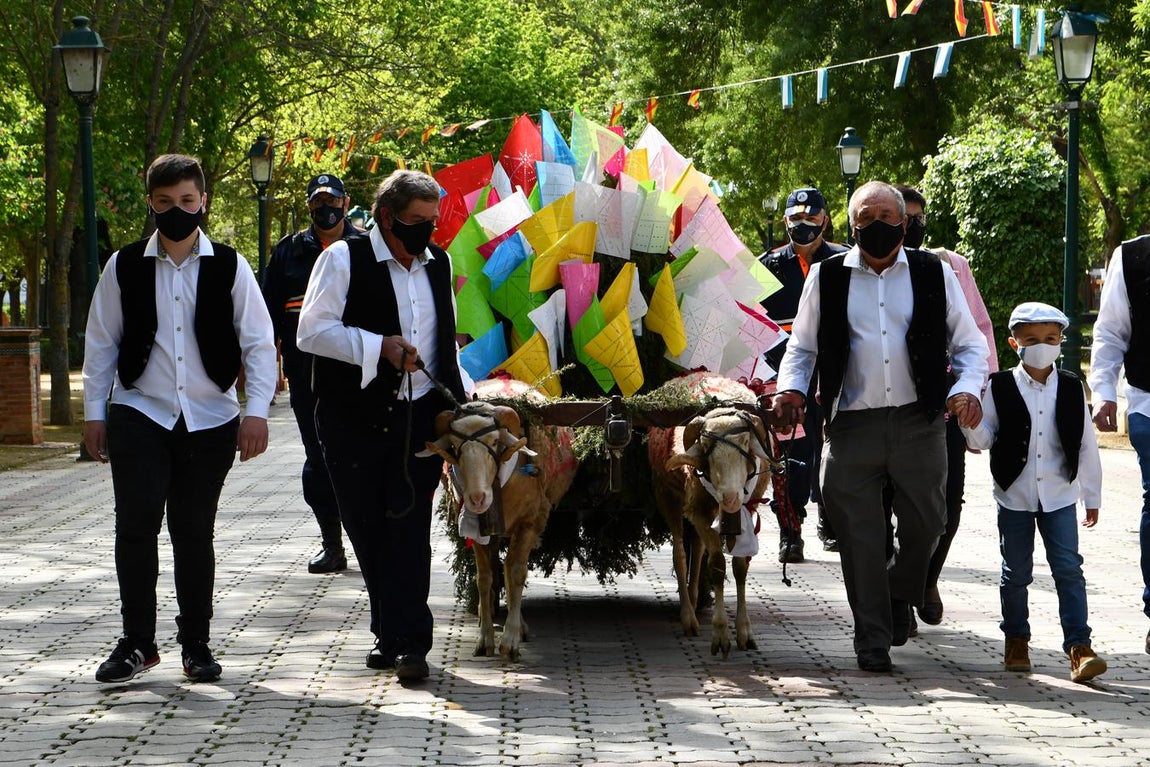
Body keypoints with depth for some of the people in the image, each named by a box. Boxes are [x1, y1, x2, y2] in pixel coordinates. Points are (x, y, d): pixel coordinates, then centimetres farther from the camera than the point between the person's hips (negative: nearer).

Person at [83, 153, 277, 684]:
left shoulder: (228, 267, 0)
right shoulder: (124, 267, 3)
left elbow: (259, 344, 2)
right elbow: (100, 342, 9)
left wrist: (256, 412, -6)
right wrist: (94, 412, 6)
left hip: (210, 420, 0)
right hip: (140, 415, 0)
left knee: (195, 532, 6)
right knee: (136, 525, -10)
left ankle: (196, 645, 16)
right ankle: (136, 643, 0)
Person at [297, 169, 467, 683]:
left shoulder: (438, 263, 14)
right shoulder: (343, 259, -3)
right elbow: (312, 332, -9)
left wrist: (459, 400, 18)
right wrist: (379, 347, -14)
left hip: (419, 415, 2)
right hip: (355, 420, -2)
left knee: (408, 529, -6)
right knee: (367, 529, 4)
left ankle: (403, 639, -8)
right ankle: (398, 634, 17)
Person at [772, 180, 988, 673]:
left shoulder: (933, 273, 7)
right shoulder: (827, 277, 8)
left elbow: (969, 343, 10)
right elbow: (802, 346, 15)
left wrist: (967, 389, -8)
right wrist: (792, 389, -4)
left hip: (919, 423, 0)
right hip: (852, 426, 0)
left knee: (925, 525, 4)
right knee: (860, 537, -1)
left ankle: (899, 595, 35)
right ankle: (873, 642, 9)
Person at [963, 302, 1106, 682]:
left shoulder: (1071, 389, 2)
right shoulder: (1000, 388, -2)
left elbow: (1087, 446, 6)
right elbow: (982, 440, -2)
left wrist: (1092, 497, 9)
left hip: (1059, 497, 0)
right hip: (1014, 496, 0)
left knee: (1069, 569, -6)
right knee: (1016, 573, 7)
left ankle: (1079, 647, -7)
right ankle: (1016, 641, 23)